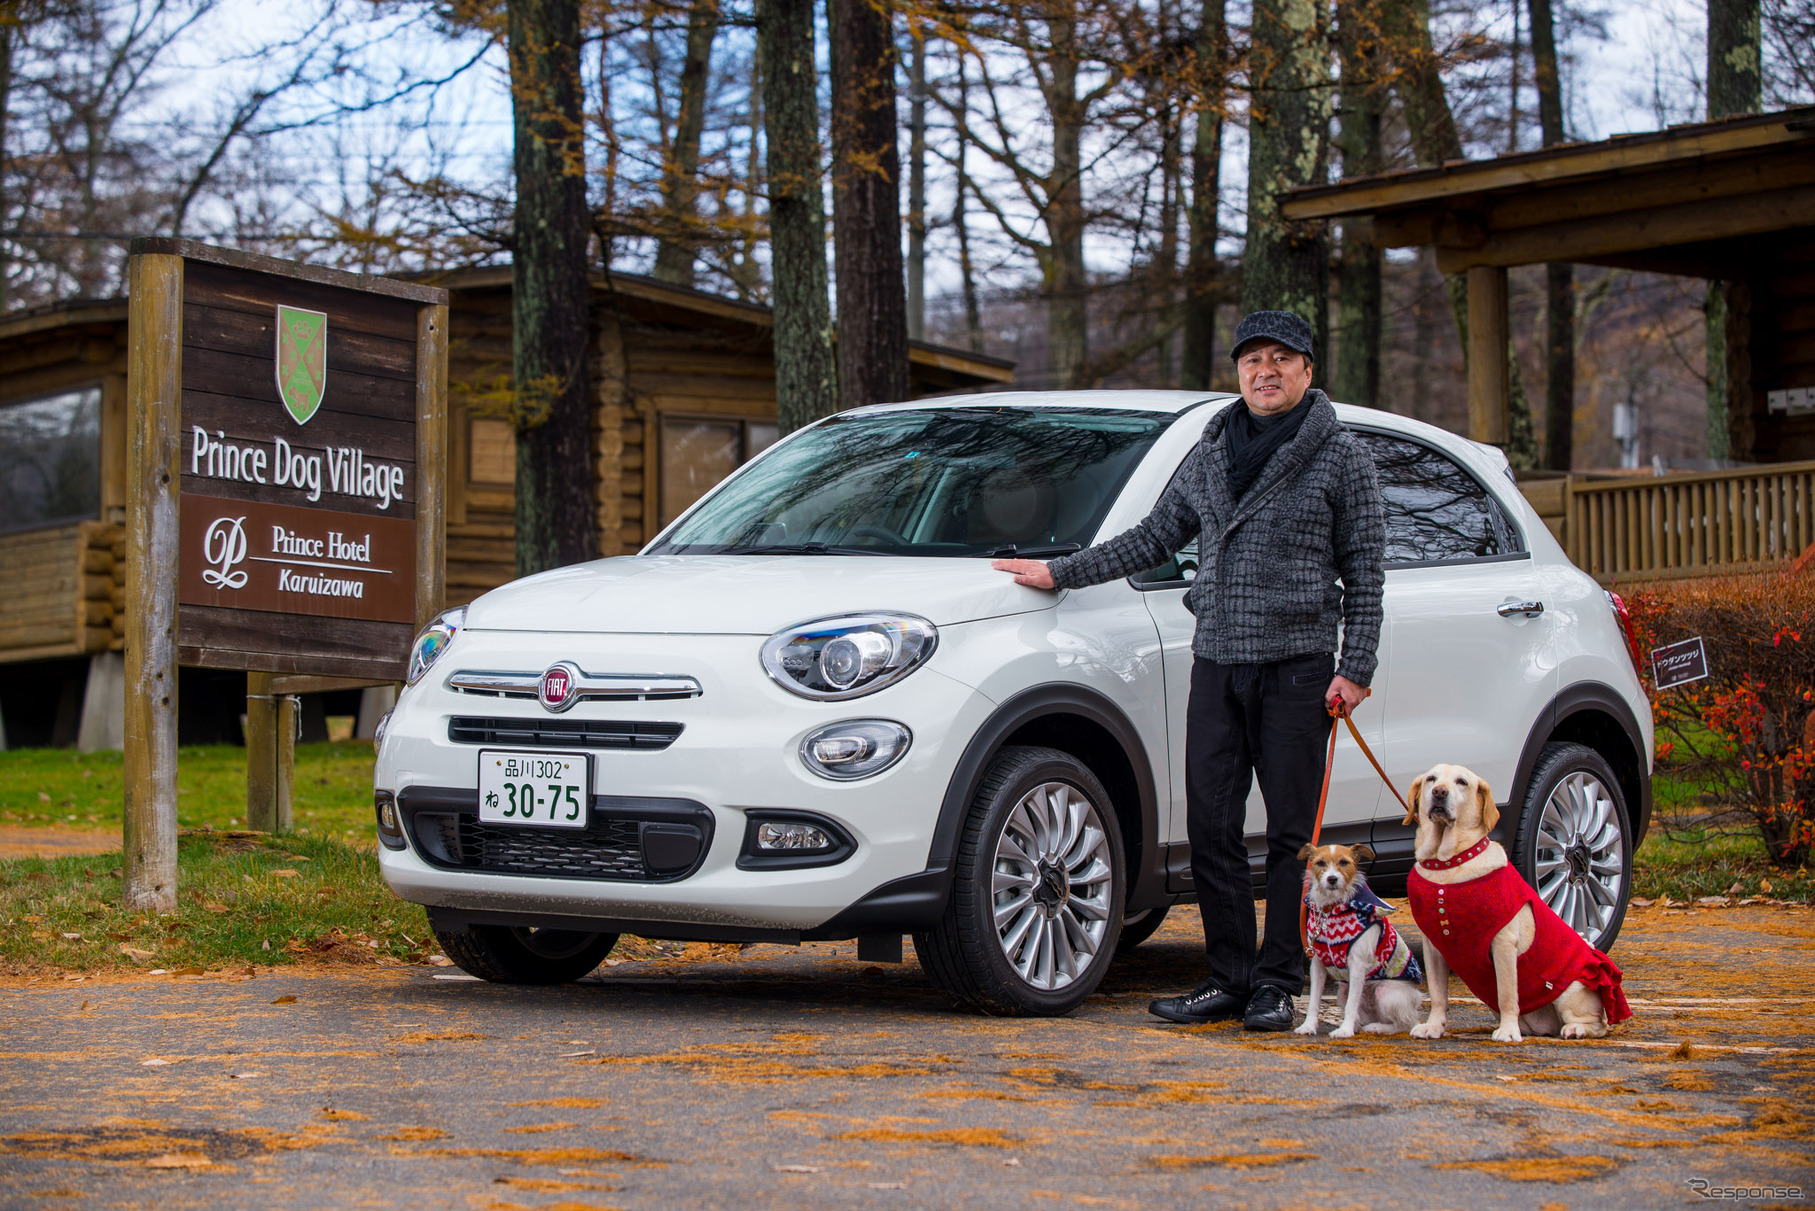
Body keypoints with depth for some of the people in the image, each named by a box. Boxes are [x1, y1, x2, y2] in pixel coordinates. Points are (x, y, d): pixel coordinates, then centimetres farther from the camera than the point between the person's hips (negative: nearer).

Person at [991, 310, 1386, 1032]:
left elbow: (1365, 571, 1)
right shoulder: (1211, 453, 15)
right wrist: (1059, 573, 16)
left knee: (1292, 832, -2)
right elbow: (1155, 538, 21)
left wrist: (1355, 668, -7)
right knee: (1211, 828, 1)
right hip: (1216, 662, 4)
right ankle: (1229, 980, 8)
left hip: (1297, 666, -4)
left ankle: (1277, 985, 5)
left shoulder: (1340, 457, 2)